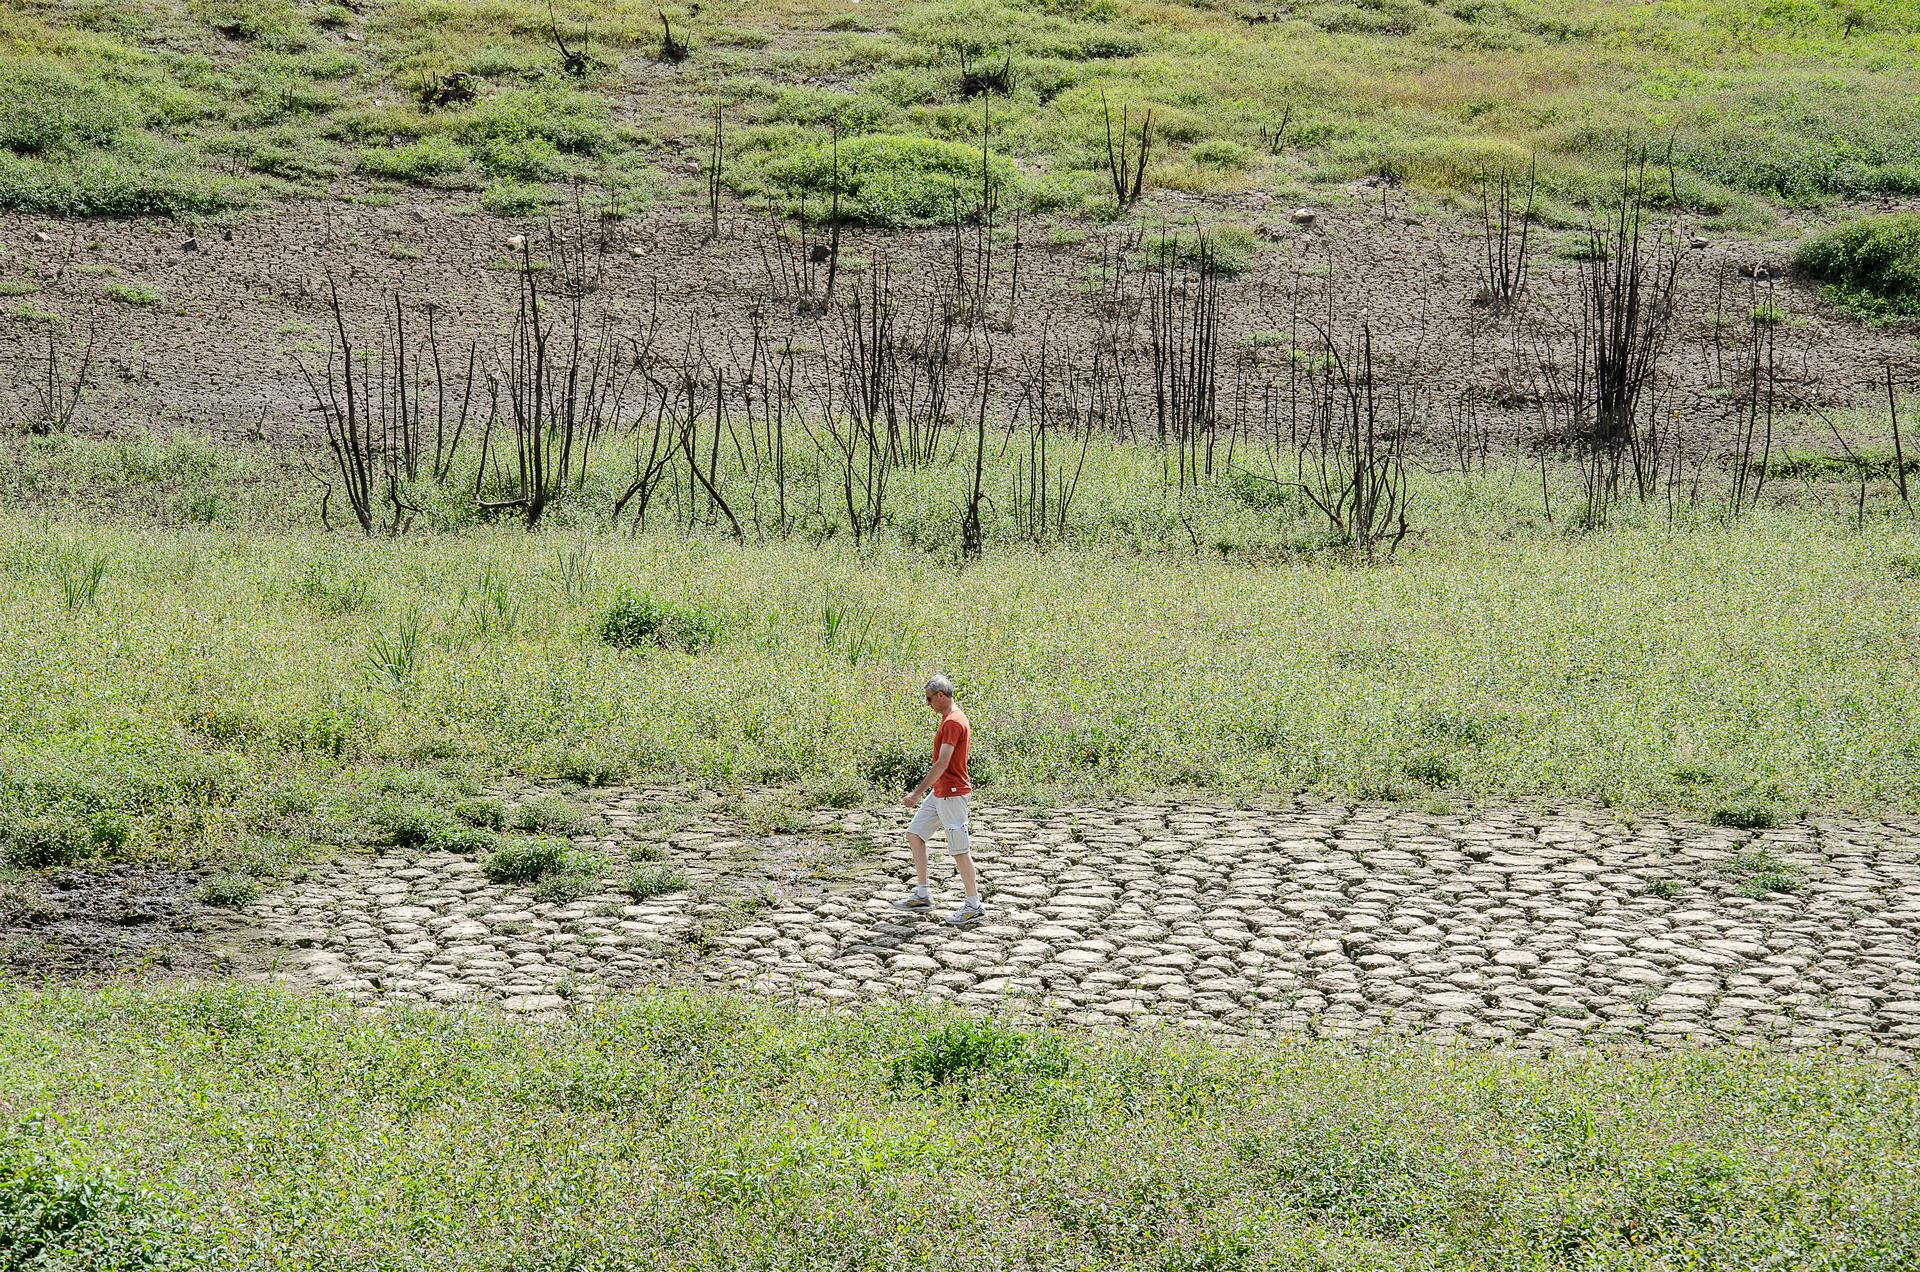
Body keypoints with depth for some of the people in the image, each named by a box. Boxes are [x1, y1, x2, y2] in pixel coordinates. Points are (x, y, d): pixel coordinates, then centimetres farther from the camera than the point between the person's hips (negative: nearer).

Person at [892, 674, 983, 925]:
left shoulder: (953, 723, -19)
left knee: (959, 849, -4)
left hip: (952, 794, -11)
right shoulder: (950, 718, 13)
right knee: (914, 833, 13)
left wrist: (917, 792, -25)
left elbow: (942, 764, -25)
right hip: (940, 792, 11)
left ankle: (974, 906, 3)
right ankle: (922, 894, 16)